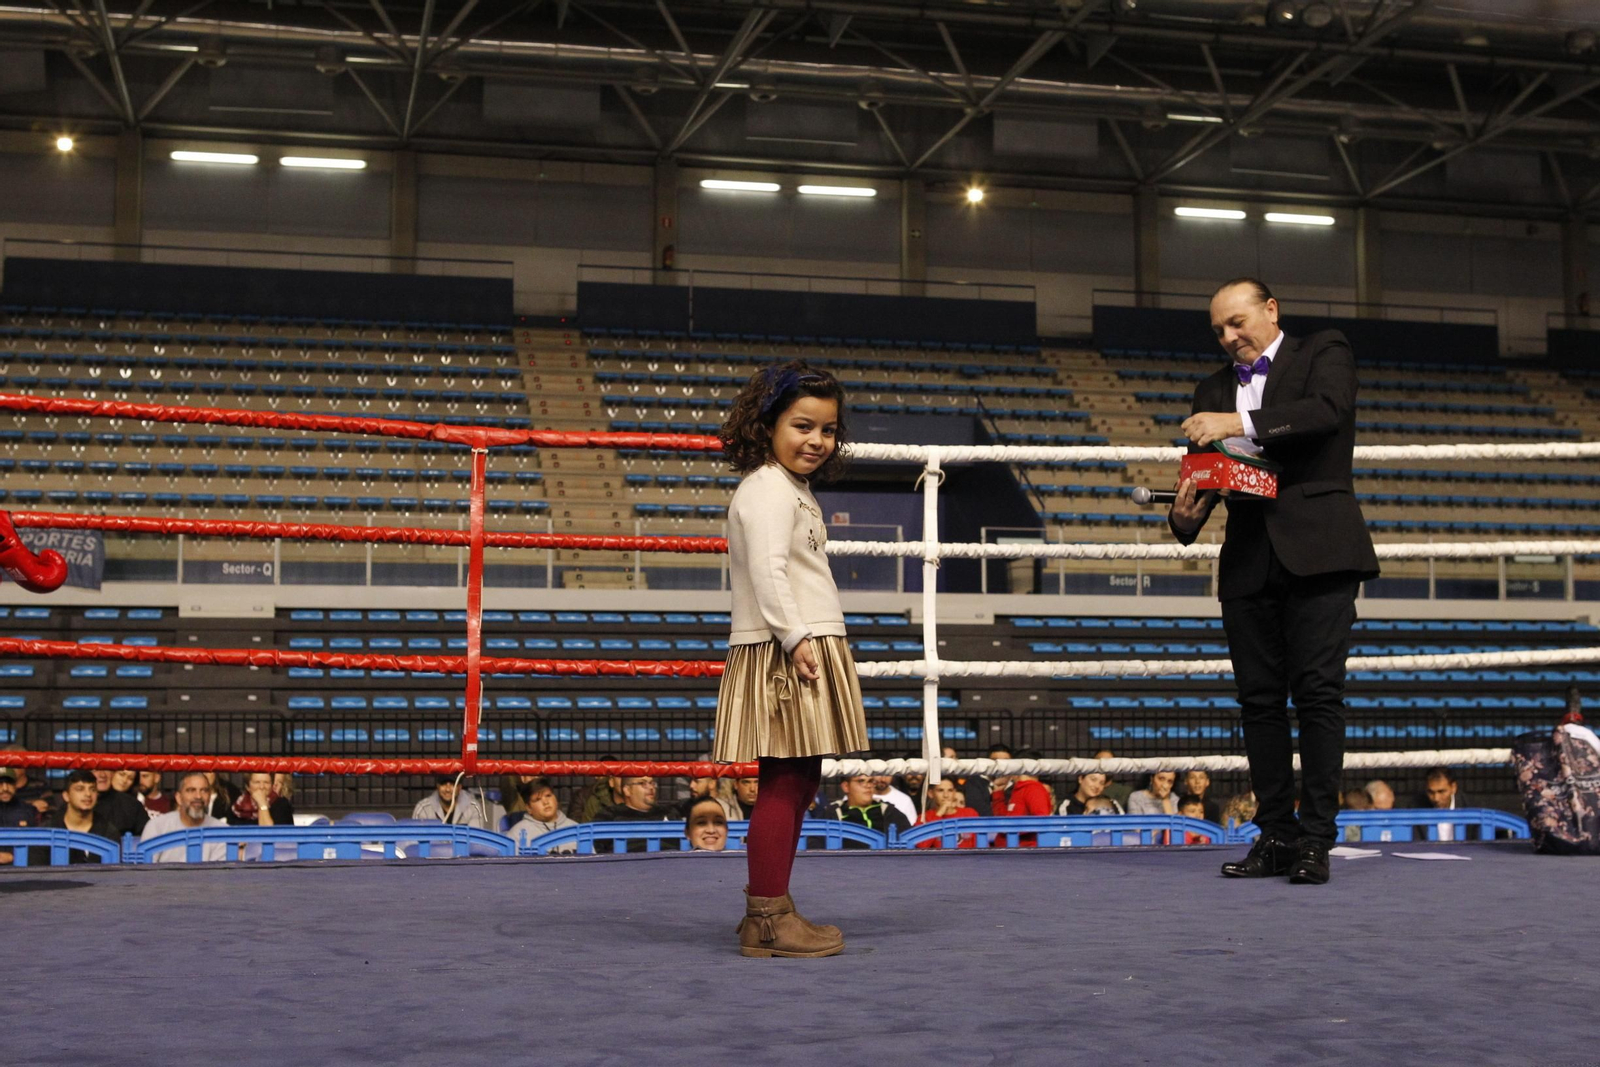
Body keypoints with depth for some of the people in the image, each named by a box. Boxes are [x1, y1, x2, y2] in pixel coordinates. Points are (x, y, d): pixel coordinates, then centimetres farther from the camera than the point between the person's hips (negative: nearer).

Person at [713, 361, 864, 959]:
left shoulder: (793, 491, 24)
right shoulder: (768, 489, -10)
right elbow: (767, 569, -21)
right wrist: (795, 638, -25)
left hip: (805, 649, 11)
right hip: (784, 653, -11)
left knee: (798, 783, 11)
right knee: (785, 784, -10)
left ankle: (766, 911, 17)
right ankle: (769, 918, -7)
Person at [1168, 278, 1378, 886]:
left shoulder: (1323, 354, 7)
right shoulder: (1213, 392, 20)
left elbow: (1328, 410, -14)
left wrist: (1242, 423, -22)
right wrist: (1185, 516, -8)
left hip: (1315, 550, -5)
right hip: (1249, 560, 5)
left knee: (1317, 691, -10)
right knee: (1260, 699, 3)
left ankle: (1315, 839, -9)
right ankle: (1275, 836, 8)